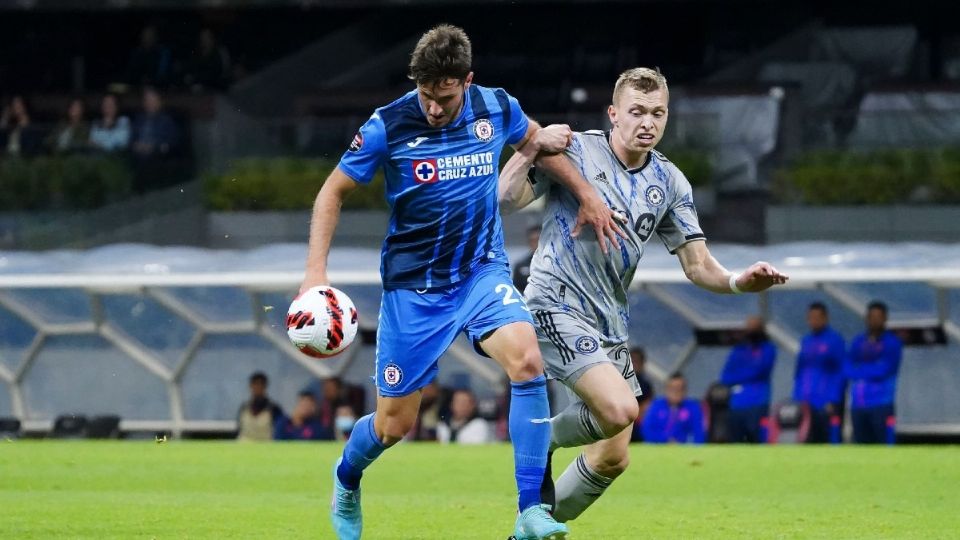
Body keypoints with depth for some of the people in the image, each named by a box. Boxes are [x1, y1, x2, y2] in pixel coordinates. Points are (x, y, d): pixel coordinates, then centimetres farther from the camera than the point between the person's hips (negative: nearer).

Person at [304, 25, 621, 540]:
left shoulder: (496, 108, -7)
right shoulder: (387, 126, -15)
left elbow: (535, 139, 17)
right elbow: (333, 192, -3)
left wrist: (586, 194, 16)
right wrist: (316, 272, -12)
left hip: (482, 271, 2)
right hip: (413, 286, -2)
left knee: (527, 361, -27)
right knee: (393, 424, 3)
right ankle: (346, 479, 41)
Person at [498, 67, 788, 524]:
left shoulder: (669, 182, 7)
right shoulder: (573, 152, -8)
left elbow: (698, 266, 6)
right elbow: (507, 200, -13)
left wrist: (738, 282, -14)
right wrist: (530, 150, -29)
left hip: (611, 325, 7)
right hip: (558, 307, -7)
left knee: (613, 459, 5)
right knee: (620, 409, -27)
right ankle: (541, 440, 2)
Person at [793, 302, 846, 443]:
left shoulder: (835, 340, -3)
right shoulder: (806, 341, 16)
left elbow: (840, 373, -7)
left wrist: (833, 401, -13)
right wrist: (797, 399, 12)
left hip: (827, 404, -6)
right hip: (806, 404, 6)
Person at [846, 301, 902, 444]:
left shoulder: (892, 342, 1)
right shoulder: (858, 342, 16)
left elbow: (884, 370, -11)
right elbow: (847, 369, 4)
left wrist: (860, 370, -1)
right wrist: (872, 371, -8)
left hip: (881, 405, -5)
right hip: (858, 404, 5)